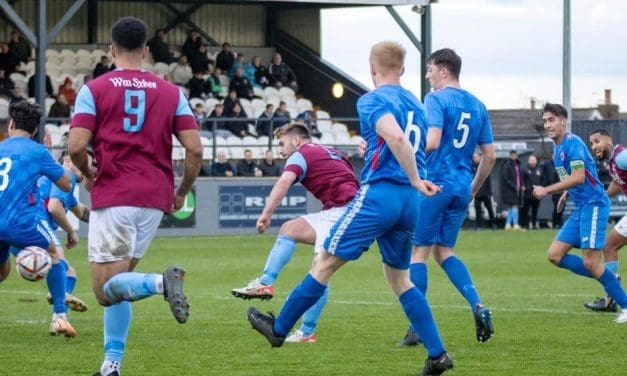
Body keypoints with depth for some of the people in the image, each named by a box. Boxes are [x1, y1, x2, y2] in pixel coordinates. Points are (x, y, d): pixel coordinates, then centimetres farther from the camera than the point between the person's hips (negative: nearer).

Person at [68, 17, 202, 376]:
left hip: (113, 197, -4)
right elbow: (195, 150, 2)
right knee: (117, 284, 15)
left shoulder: (94, 90, 1)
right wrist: (182, 192, 17)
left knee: (107, 290, -2)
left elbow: (76, 147, -9)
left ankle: (161, 282, -31)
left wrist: (89, 176, 12)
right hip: (155, 198, 4)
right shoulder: (172, 93, 8)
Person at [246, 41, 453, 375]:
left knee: (325, 263, 5)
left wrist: (416, 181, -21)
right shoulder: (416, 105, 17)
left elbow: (397, 137, -24)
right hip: (409, 201, 7)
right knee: (399, 279, 16)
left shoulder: (372, 101, -7)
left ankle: (279, 329, 15)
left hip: (379, 194, -7)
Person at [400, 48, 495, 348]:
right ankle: (478, 306, -4)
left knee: (419, 252, 1)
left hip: (435, 183, -7)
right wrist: (473, 190, 24)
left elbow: (432, 141, -21)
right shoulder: (477, 106, 13)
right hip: (462, 188, 7)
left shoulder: (436, 99, -7)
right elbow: (489, 156, 15)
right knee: (444, 252, 16)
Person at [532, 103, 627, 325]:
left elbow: (579, 177, -24)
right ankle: (609, 280, 8)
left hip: (593, 205, -10)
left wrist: (547, 191, -20)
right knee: (555, 255, 4)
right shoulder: (557, 149, 15)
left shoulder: (572, 143, -14)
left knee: (590, 262, -14)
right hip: (580, 209, 10)